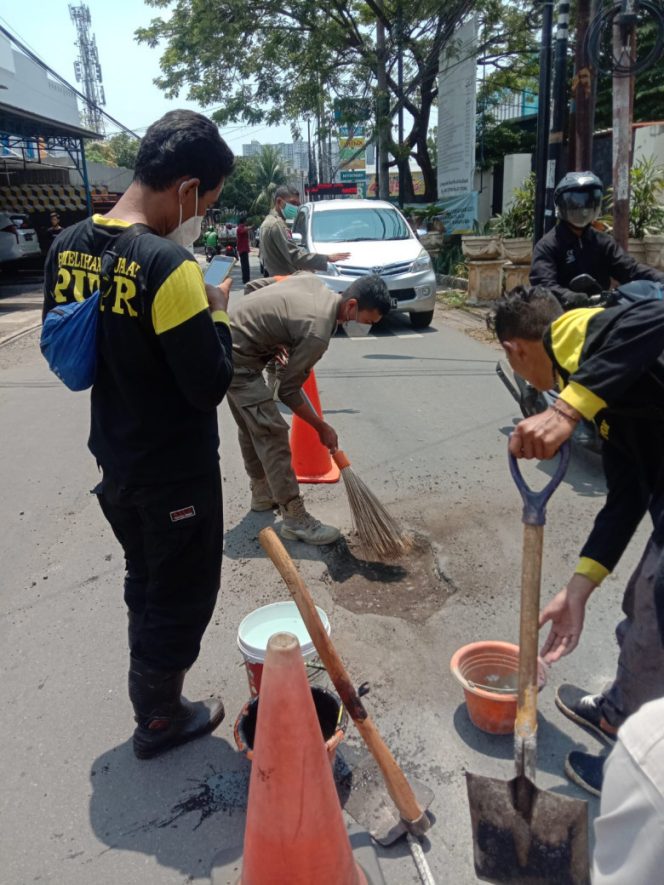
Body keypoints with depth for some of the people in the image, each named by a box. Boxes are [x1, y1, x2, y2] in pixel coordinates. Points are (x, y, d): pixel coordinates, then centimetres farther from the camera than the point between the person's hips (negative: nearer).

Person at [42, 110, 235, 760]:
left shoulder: (68, 247, 0)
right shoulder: (168, 263, -25)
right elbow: (210, 386, -23)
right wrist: (217, 315, -8)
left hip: (113, 458, 8)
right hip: (176, 471, -8)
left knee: (145, 583, 25)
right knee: (182, 597, 14)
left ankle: (151, 694, 44)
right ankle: (160, 719, 34)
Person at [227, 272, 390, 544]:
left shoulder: (313, 281, 0)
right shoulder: (318, 332, -24)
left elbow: (256, 286, 12)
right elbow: (288, 390, -17)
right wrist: (322, 427, -6)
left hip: (227, 343, 10)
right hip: (237, 358, -10)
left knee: (251, 427, 21)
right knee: (272, 433, -9)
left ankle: (262, 493, 37)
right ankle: (295, 520, -3)